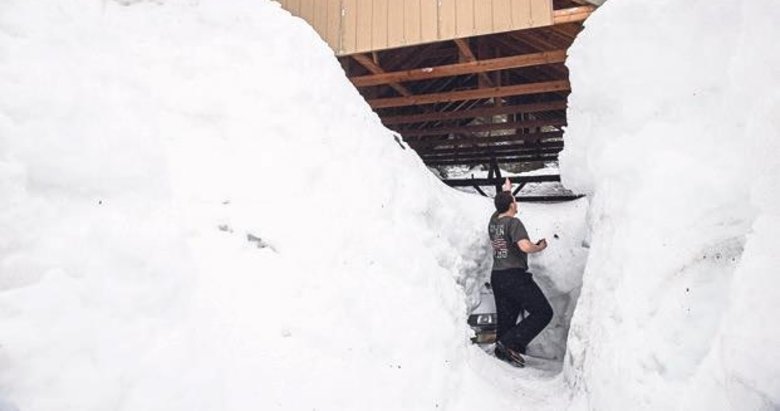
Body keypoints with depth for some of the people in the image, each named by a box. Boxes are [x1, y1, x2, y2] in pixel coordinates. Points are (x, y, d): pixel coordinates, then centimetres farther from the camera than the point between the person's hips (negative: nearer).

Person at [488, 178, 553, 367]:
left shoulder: (493, 221, 10)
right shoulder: (513, 222, -12)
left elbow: (501, 207, 33)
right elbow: (525, 246, -24)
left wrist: (506, 191, 46)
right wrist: (540, 247, -5)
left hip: (497, 276, 8)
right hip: (514, 275, -8)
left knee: (506, 318, 14)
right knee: (543, 312, -2)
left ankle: (502, 351, 18)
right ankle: (510, 343, -10)